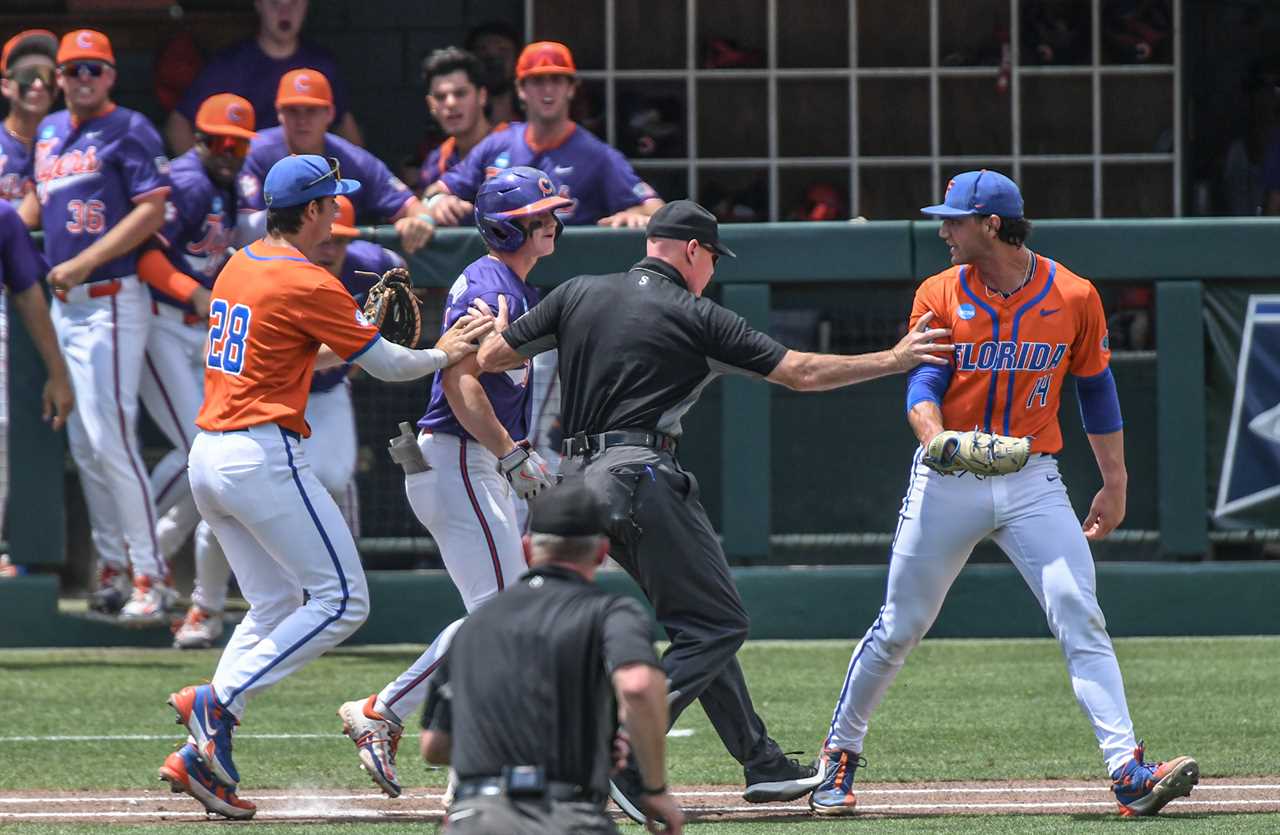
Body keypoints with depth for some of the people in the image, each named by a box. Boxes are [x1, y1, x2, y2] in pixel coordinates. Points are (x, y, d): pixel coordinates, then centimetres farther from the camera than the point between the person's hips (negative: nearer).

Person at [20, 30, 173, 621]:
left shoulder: (129, 132, -7)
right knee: (83, 444, 10)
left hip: (110, 300, -8)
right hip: (62, 304, 8)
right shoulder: (50, 132, 16)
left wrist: (83, 263, -19)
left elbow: (151, 212, -15)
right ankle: (112, 566, 18)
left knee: (109, 438, -14)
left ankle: (151, 575, -10)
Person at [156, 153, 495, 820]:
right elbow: (386, 365, -3)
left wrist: (362, 329, 23)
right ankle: (217, 700, -13)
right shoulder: (309, 284, -11)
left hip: (207, 458, 9)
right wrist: (444, 355, 15)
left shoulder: (237, 268, 14)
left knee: (275, 606, 15)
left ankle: (198, 757, 4)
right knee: (342, 601, -3)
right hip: (264, 457, -9)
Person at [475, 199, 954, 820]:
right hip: (642, 474, -8)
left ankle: (760, 763, 16)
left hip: (580, 479, 8)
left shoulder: (578, 295, 11)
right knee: (717, 625, -4)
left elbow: (490, 357, 11)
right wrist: (896, 359, 9)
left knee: (700, 622, 15)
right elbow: (802, 373, -1)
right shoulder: (697, 318, -2)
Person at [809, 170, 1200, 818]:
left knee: (1081, 619, -13)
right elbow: (923, 384, -8)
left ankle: (1128, 774, -18)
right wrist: (936, 438, -31)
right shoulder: (939, 296, 0)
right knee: (900, 626, 5)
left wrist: (1114, 484, 10)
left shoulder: (1074, 297, 1)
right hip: (948, 481, 0)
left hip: (1033, 482, 0)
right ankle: (840, 754, 23)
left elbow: (1095, 391, 10)